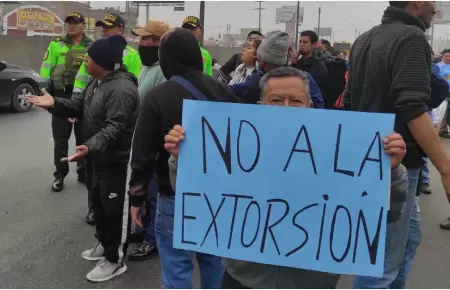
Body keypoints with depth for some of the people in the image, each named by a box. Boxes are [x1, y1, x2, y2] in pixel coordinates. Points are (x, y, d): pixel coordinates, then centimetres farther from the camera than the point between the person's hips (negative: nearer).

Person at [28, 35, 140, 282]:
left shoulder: (121, 89, -27)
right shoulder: (97, 81, 9)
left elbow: (113, 128, -34)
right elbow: (79, 106, 10)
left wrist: (90, 147, -47)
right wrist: (55, 104, -6)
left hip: (116, 160, -10)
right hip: (97, 156, 11)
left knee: (114, 209, 2)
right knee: (99, 203, 23)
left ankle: (115, 259, 17)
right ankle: (104, 243, 43)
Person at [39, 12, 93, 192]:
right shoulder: (56, 45, 2)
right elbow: (46, 69, 1)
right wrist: (45, 93, -6)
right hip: (61, 96, -1)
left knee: (84, 137, 11)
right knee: (60, 138, 4)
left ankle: (84, 172, 25)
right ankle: (60, 175, 16)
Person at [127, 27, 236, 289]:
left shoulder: (157, 97, -11)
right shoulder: (224, 92, 2)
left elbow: (143, 154, -9)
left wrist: (137, 196, 2)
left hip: (177, 196, -5)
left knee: (177, 265, 6)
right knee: (213, 257, 20)